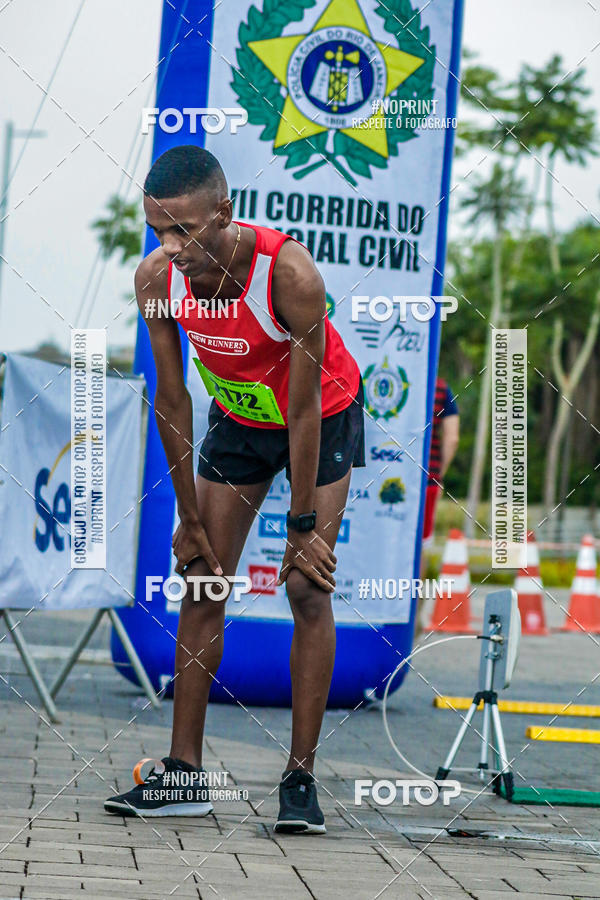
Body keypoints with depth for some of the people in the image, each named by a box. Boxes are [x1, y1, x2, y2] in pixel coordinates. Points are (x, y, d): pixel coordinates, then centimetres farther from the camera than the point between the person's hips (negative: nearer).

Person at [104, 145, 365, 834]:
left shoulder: (289, 273, -36)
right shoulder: (156, 277, -23)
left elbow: (304, 410, -29)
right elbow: (171, 400, -12)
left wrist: (302, 527, -23)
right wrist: (190, 518, -8)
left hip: (324, 419, -4)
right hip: (236, 418, 4)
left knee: (308, 588, -11)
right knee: (201, 584, -2)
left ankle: (300, 778, -7)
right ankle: (184, 771, 2)